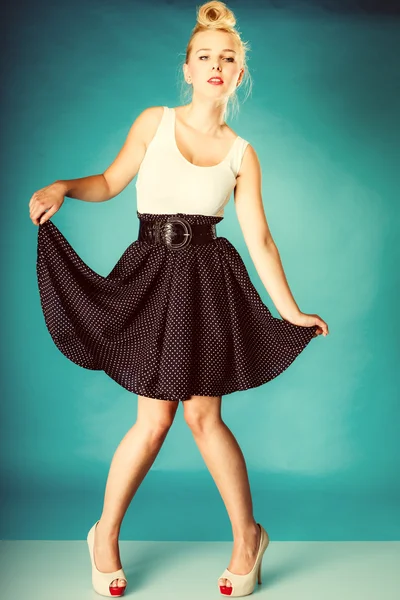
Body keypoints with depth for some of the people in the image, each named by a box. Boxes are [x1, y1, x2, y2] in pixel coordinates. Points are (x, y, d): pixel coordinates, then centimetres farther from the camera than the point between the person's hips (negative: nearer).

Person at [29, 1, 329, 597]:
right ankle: (106, 534, 24)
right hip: (152, 274, 0)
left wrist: (291, 311, 4)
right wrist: (62, 187, -9)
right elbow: (111, 181, 11)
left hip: (210, 280, 0)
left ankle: (248, 534, 23)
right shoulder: (155, 121, 3)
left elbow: (260, 239, 4)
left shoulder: (242, 154, 4)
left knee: (203, 415, 0)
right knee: (154, 418, -1)